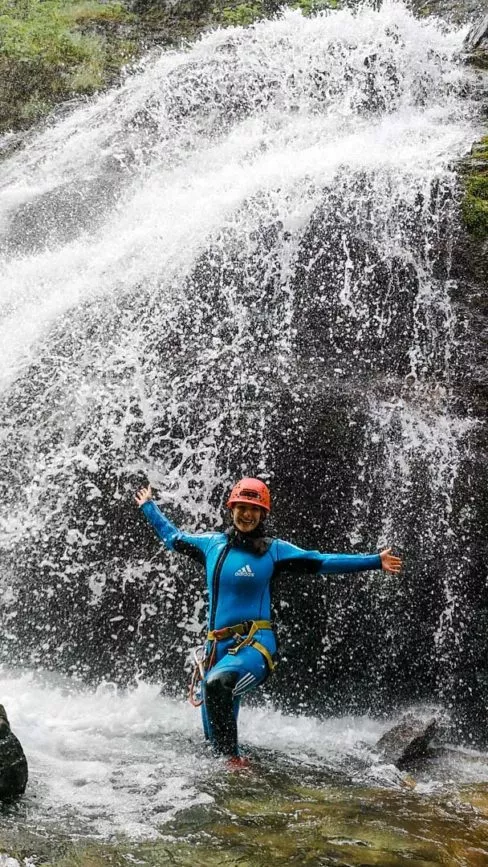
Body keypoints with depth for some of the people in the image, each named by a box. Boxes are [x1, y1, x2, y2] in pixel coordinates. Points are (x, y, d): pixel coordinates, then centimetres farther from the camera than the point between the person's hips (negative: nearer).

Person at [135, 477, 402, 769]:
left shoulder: (274, 550, 1)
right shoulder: (212, 543, 11)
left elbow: (322, 562, -2)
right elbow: (172, 537, 28)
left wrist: (374, 561, -7)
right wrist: (149, 506, 37)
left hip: (255, 645, -5)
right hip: (217, 646, 5)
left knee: (217, 682, -35)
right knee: (214, 734, 6)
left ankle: (233, 759, -26)